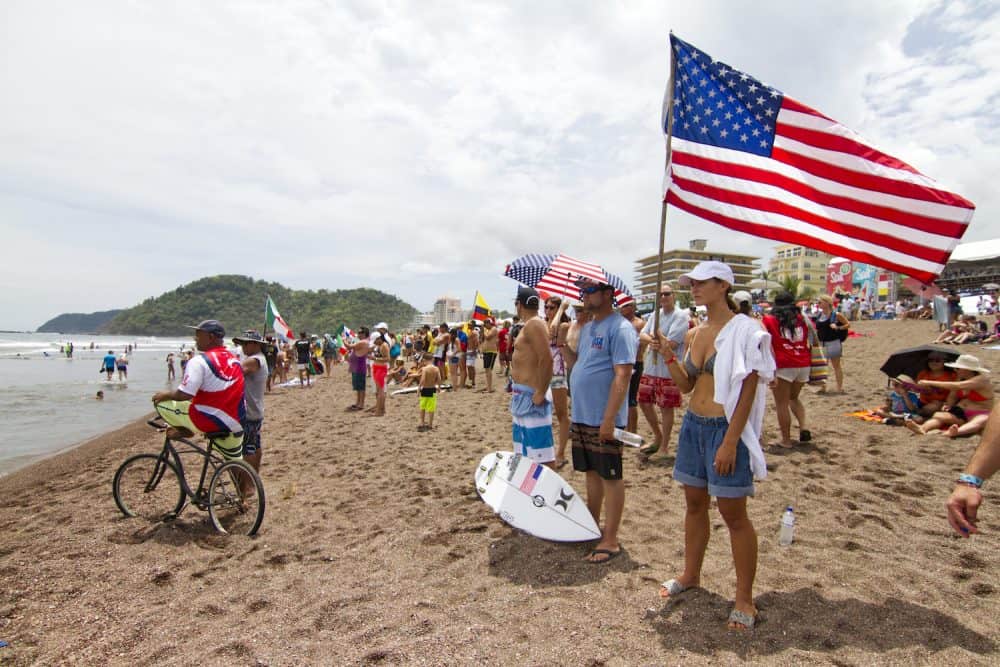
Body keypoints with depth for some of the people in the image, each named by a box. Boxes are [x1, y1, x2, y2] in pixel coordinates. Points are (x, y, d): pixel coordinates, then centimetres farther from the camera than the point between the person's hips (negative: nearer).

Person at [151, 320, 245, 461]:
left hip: (209, 420, -7)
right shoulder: (234, 359, 8)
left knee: (160, 402, 6)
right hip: (236, 423, 7)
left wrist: (166, 395, -1)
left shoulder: (199, 361, -15)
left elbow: (184, 395, -20)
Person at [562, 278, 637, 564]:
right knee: (592, 472, 18)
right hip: (581, 416, 8)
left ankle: (610, 540, 13)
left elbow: (622, 375, -20)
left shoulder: (620, 328, -14)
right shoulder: (587, 328, 14)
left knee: (610, 476, 2)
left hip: (603, 419, -8)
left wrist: (609, 418, -24)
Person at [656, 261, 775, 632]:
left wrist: (730, 442, -20)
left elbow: (747, 391, -15)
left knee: (733, 513, 2)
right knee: (694, 503, 18)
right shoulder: (693, 334, 8)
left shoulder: (743, 331, -12)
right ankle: (691, 574, 36)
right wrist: (668, 357, -3)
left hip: (726, 429, -7)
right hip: (693, 424, 7)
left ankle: (744, 599, 18)